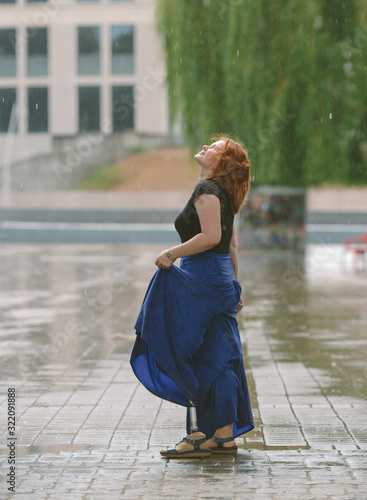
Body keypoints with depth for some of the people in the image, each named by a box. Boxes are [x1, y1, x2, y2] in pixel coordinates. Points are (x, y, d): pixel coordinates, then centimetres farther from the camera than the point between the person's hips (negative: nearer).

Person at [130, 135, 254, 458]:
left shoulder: (207, 190, -12)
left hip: (202, 281, -9)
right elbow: (231, 244, 19)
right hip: (221, 282, 9)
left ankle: (198, 434, -3)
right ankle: (225, 436, 12)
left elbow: (211, 236, -24)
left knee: (189, 358, -4)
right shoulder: (223, 194, 16)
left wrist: (171, 254, -16)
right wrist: (234, 288, 23)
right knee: (219, 361, 9)